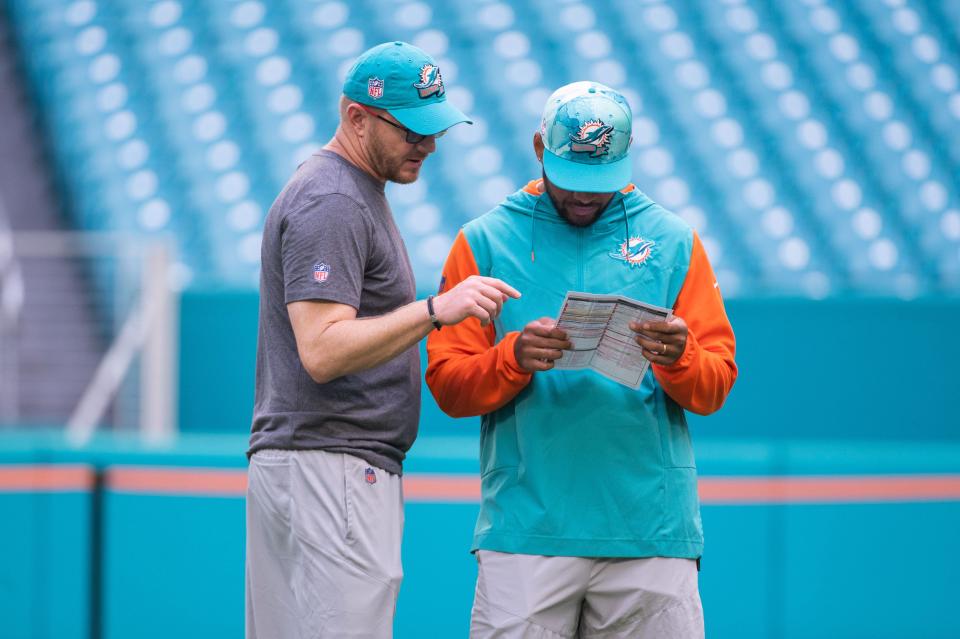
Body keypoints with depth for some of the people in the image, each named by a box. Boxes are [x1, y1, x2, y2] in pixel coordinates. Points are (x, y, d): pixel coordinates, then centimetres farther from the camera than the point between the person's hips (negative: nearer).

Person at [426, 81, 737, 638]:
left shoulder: (673, 242, 11)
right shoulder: (485, 242, 8)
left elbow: (716, 387, 6)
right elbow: (447, 384, 3)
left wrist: (678, 358, -16)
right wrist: (513, 357, -17)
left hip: (650, 526, 1)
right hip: (526, 525, -1)